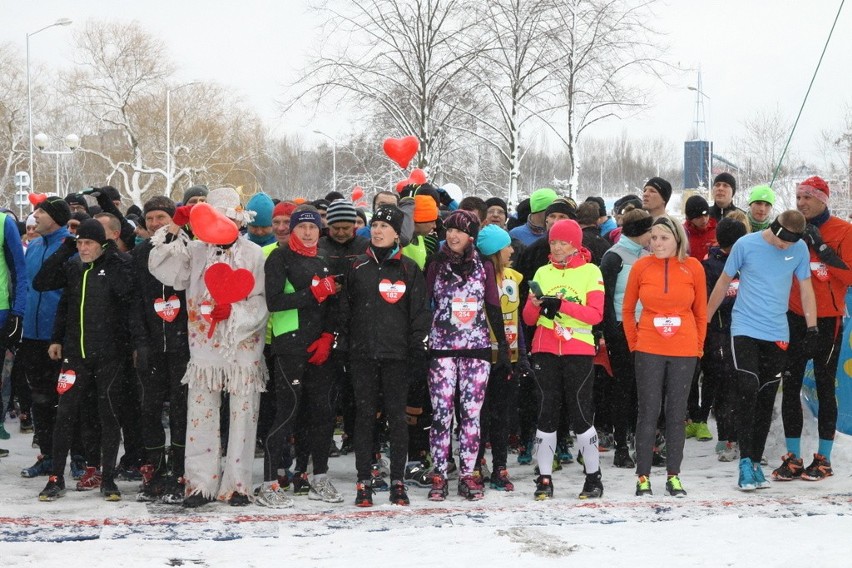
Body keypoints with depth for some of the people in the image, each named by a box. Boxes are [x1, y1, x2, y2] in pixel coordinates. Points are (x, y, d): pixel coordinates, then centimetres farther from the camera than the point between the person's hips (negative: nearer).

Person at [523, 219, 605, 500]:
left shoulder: (590, 272, 2)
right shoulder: (543, 273, 12)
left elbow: (595, 314, -10)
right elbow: (529, 318, 9)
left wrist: (561, 305, -21)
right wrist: (535, 305, -14)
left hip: (579, 351, -3)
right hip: (545, 350, 3)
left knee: (581, 411, -2)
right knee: (547, 411, 3)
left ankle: (594, 477, 10)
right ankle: (544, 479, 7)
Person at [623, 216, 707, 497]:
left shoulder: (693, 268, -1)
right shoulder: (641, 267, -2)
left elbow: (701, 312, 7)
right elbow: (627, 309, 7)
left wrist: (698, 346, 5)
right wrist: (634, 343, 3)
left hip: (684, 351, 1)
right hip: (649, 351, -1)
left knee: (677, 413, 7)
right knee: (648, 412, 1)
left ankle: (673, 476, 15)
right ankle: (643, 477, 8)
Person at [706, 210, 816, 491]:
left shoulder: (800, 249, -1)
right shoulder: (746, 244, -8)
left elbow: (805, 288, 9)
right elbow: (723, 283, 2)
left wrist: (812, 329, 4)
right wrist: (704, 321, 7)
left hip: (777, 335, 3)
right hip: (745, 329, -3)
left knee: (766, 399, 6)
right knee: (748, 391, -15)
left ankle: (756, 462, 13)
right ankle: (746, 462, -15)